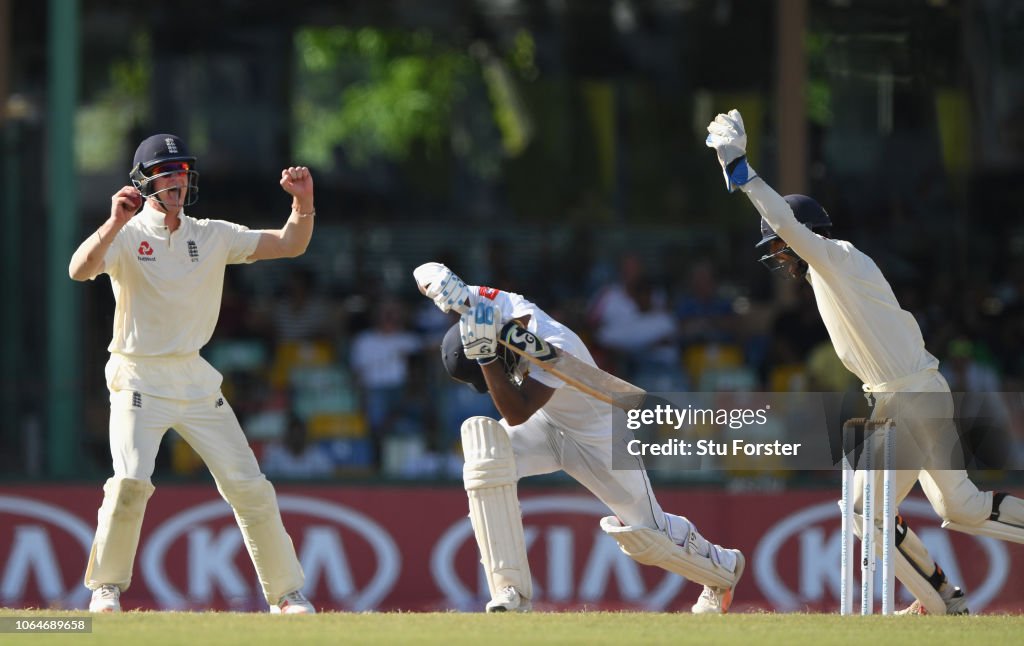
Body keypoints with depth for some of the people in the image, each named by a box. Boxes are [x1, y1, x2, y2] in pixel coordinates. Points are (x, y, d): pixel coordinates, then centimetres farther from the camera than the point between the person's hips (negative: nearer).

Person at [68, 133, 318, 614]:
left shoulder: (213, 236, 7)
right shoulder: (127, 236, -6)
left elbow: (290, 245, 5)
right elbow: (80, 269, -25)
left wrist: (303, 202, -13)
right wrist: (115, 223, -40)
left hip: (196, 379, 4)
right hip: (139, 380, -4)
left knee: (248, 484, 0)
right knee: (131, 481, -21)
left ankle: (286, 593, 9)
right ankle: (105, 588, -2)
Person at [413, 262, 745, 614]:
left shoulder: (555, 348, -39)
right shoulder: (495, 303, -22)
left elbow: (517, 414, -46)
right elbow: (426, 272, -14)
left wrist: (487, 355, -54)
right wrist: (452, 288, -37)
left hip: (598, 436, -5)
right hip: (546, 426, 5)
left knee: (646, 537, 0)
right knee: (484, 449, -27)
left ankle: (723, 568, 37)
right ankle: (511, 593, -24)